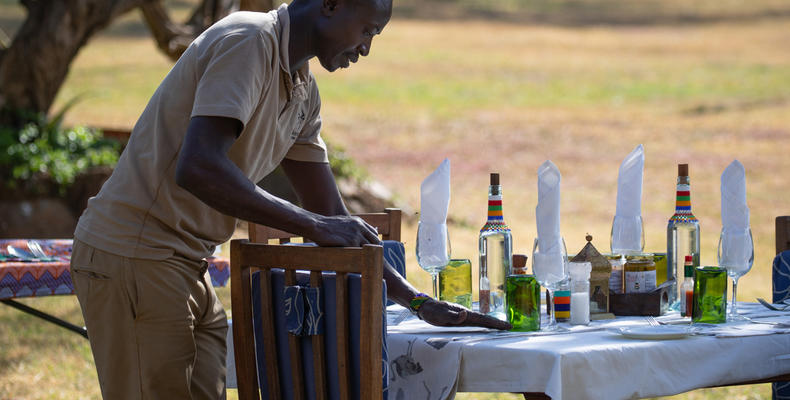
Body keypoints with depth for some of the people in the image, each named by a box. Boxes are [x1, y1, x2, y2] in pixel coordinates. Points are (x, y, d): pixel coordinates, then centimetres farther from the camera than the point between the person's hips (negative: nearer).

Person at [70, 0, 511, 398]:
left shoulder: (304, 91, 14)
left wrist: (418, 301, 10)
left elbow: (333, 219, 17)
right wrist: (313, 226, -26)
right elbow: (197, 168, -30)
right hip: (134, 258, -10)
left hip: (186, 267, 10)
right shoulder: (248, 43, -16)